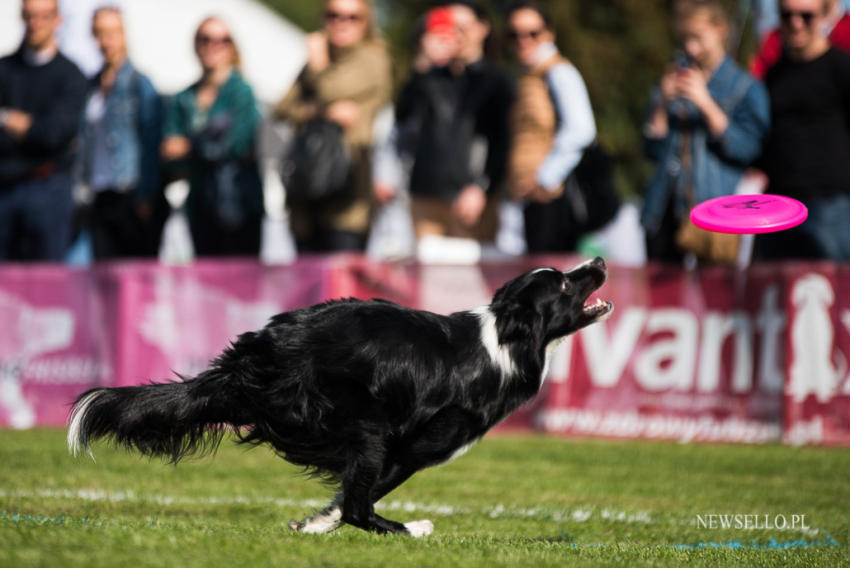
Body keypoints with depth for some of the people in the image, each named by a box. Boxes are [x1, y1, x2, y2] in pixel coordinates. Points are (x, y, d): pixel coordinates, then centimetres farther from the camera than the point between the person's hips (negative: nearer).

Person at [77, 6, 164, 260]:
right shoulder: (93, 85, 13)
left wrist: (146, 199, -10)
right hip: (101, 198, 6)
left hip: (131, 197, -5)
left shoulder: (138, 84, -4)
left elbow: (151, 144, -6)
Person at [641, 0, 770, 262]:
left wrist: (706, 104, -13)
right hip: (664, 210, 4)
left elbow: (746, 149, -8)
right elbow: (653, 150, 12)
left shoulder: (746, 88, 5)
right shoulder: (672, 82, 18)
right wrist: (663, 103, -2)